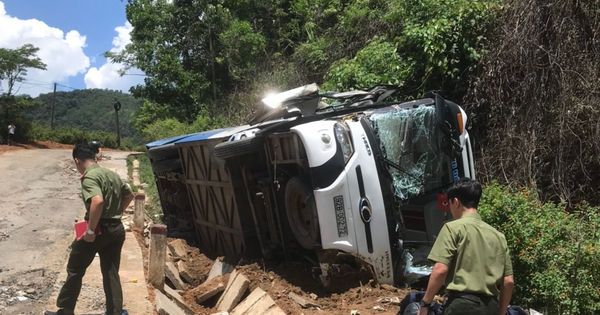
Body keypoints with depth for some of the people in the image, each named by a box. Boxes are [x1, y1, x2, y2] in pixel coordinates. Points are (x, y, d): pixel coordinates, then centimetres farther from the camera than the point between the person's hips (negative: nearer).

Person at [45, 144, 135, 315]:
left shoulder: (89, 176, -15)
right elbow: (129, 195, 24)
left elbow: (97, 201, -31)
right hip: (117, 229, 7)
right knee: (111, 273, 12)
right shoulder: (113, 174, 12)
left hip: (99, 229, -7)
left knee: (75, 270, 11)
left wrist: (90, 230, -24)